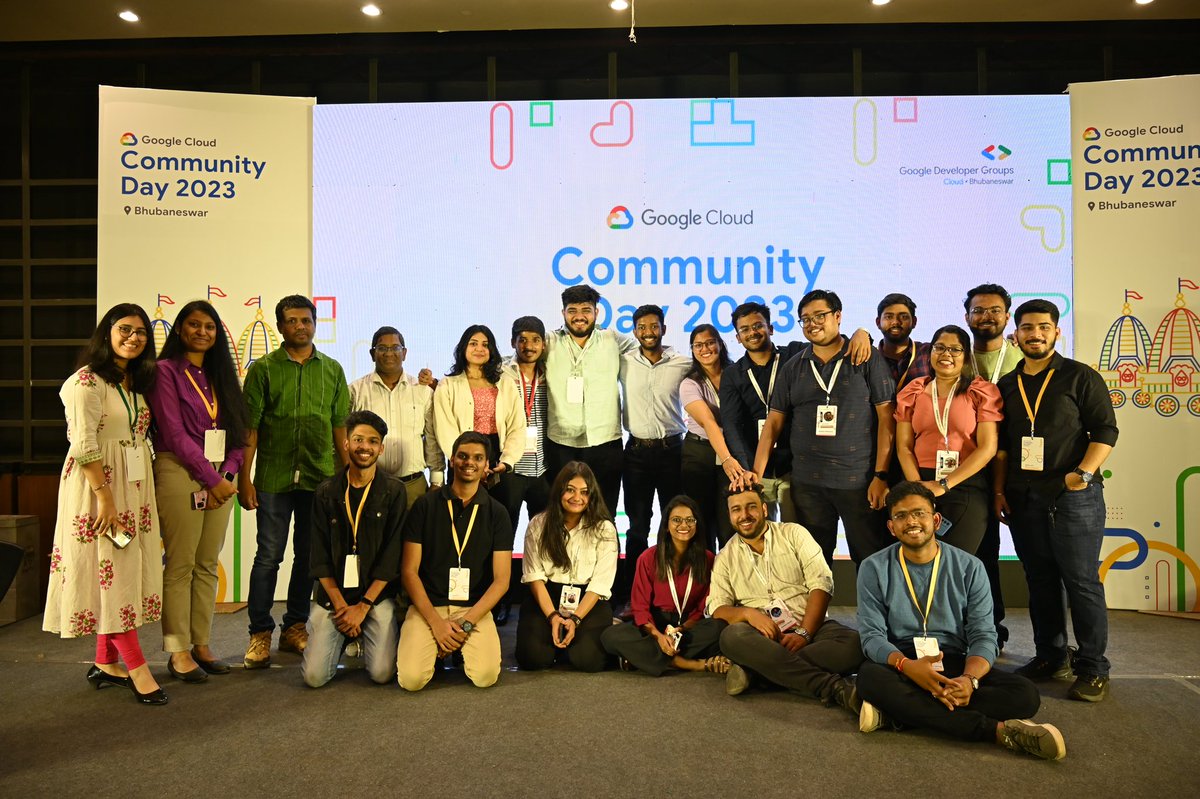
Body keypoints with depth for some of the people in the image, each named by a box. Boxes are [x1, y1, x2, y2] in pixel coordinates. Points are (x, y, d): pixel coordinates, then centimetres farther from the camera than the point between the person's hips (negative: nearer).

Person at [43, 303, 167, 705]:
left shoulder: (137, 382, 14)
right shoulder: (88, 380, -11)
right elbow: (83, 444, -17)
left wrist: (146, 491, 10)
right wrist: (105, 497, -19)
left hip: (135, 486, 8)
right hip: (97, 484, -8)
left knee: (125, 568, 10)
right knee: (109, 569, -3)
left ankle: (105, 662, 21)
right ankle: (137, 668, 0)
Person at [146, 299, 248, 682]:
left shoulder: (220, 374, 16)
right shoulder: (166, 371, -2)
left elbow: (236, 430, 13)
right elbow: (174, 433, -10)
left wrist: (229, 474, -3)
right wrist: (211, 478, -12)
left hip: (221, 479, 6)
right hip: (180, 474, -6)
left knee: (208, 565, 8)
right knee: (180, 566, -2)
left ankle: (202, 645, 16)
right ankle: (178, 652, 7)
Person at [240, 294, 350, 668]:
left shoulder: (332, 369, 9)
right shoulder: (263, 368, 3)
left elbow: (339, 426, 10)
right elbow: (250, 426, -1)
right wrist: (243, 476, -6)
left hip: (320, 479, 3)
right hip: (273, 479, -2)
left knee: (309, 557, 10)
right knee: (268, 557, 3)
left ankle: (295, 627, 23)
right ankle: (260, 633, 14)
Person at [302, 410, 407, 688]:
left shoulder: (394, 491, -2)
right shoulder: (326, 493, 4)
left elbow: (392, 557, -5)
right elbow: (320, 558, 2)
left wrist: (363, 606, -10)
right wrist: (340, 605, -8)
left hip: (377, 594, -1)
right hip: (332, 593, 2)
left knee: (382, 673, -14)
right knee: (314, 676, -10)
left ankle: (366, 638, 19)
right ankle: (346, 638, 22)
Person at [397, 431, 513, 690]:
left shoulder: (496, 513, 3)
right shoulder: (425, 505, 1)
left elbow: (501, 579, -1)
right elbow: (409, 571, -1)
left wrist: (466, 623, -13)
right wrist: (436, 622, -11)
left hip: (474, 608, 1)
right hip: (428, 606, 0)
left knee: (486, 676, -23)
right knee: (411, 679, -22)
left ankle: (458, 644, 10)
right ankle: (438, 644, 11)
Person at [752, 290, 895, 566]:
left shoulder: (867, 360, 1)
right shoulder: (793, 368, 10)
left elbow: (886, 418, -3)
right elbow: (774, 421, 8)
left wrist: (881, 476, -9)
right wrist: (756, 473, -1)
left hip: (859, 480, -3)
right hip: (807, 483, 3)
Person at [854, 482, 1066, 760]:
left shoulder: (969, 568, 3)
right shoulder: (874, 568, -1)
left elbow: (983, 635, -3)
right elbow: (872, 635, -7)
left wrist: (969, 679, -25)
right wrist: (908, 666, -29)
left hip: (954, 664, 2)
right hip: (900, 663, -2)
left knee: (1026, 694, -24)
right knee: (870, 677, -37)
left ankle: (899, 710, -29)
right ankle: (997, 730, -33)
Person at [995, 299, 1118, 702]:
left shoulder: (1081, 377, 1)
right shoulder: (1006, 385, 13)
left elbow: (1105, 430, -4)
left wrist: (1083, 474, -17)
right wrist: (999, 491, 9)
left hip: (1073, 496, -4)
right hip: (1023, 498, 4)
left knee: (1082, 581, -3)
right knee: (1040, 581, 10)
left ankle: (1092, 668, 6)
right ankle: (1050, 656, 21)